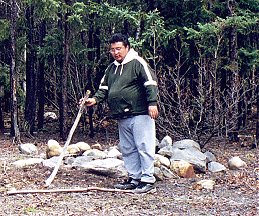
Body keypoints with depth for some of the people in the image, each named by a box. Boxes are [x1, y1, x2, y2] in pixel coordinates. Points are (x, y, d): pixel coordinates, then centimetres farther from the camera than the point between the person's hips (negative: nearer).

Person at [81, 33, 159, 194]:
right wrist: (96, 99, 2)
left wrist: (152, 103, -21)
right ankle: (134, 178, 20)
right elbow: (104, 88, 21)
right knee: (128, 149, 11)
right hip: (122, 117, 8)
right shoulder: (111, 69, 18)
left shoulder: (137, 63, -5)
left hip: (140, 114, -8)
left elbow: (151, 83, -12)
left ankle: (148, 180, -3)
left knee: (144, 147, -7)